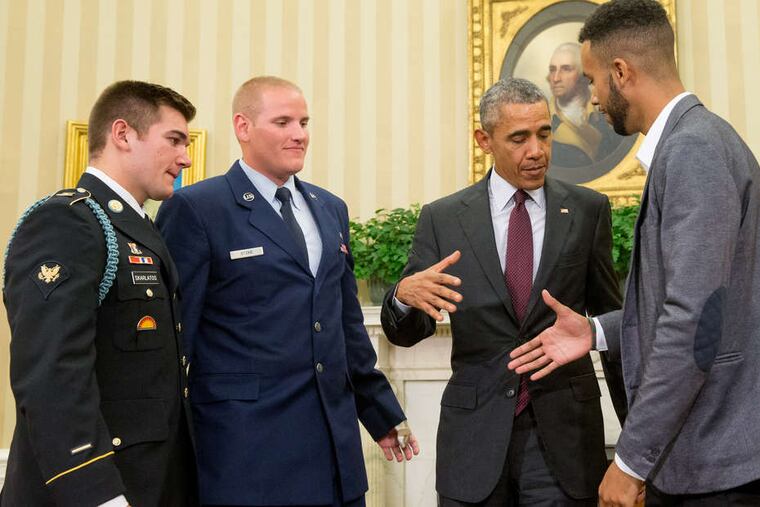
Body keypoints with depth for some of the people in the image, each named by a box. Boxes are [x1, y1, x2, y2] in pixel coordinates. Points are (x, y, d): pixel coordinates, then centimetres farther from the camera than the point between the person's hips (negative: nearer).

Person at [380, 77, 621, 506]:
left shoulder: (588, 210, 1)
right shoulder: (443, 218, 0)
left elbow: (608, 315, 9)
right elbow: (404, 334, 0)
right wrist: (405, 293, -22)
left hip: (564, 434, 0)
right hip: (474, 436, 0)